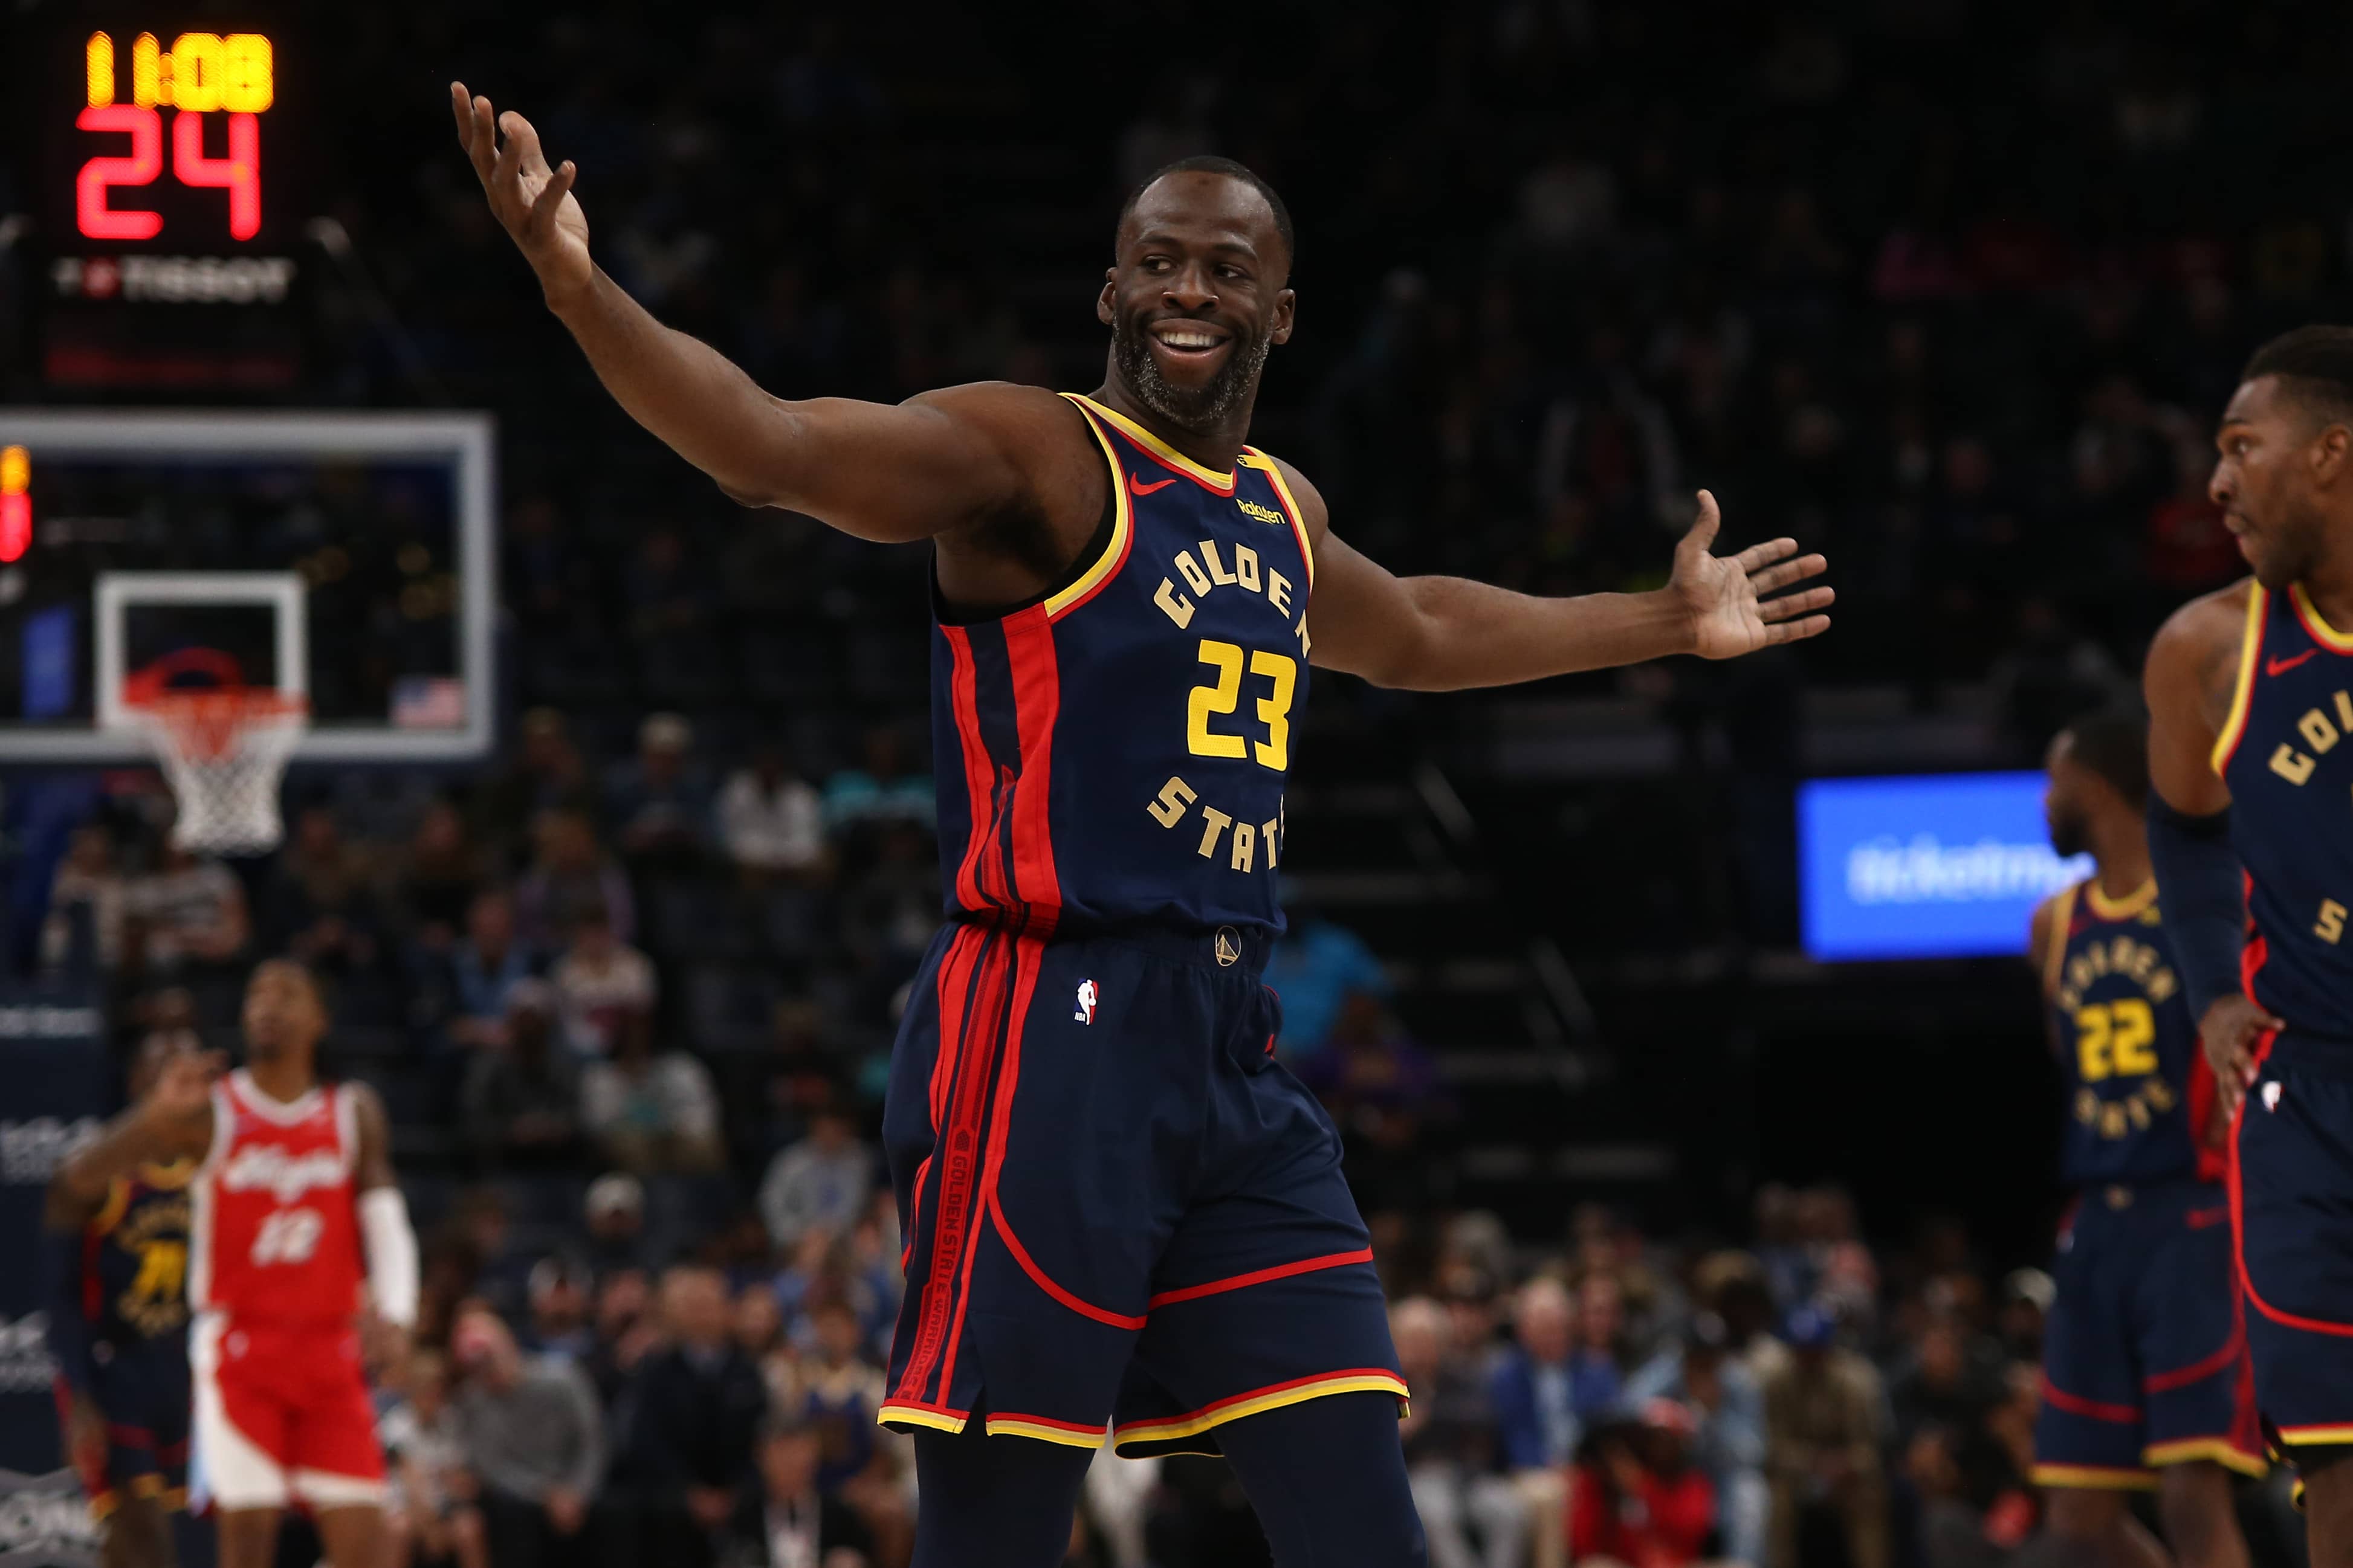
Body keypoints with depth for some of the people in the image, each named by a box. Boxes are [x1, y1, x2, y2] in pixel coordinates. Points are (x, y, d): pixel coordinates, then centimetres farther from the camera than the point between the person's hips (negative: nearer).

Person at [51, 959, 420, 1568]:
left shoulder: (353, 1113, 9)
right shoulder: (209, 1110, -1)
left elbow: (386, 1223, 5)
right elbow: (79, 1179, -8)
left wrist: (393, 1312, -15)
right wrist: (155, 1115, -25)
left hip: (330, 1350, 3)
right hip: (238, 1343, -3)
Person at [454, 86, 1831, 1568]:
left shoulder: (1282, 510, 19)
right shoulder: (1035, 456, -6)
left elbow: (1416, 637, 42)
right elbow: (777, 449, -22)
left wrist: (1665, 624, 50)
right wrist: (579, 288, -39)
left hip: (1235, 1057, 8)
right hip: (1052, 1044, -8)